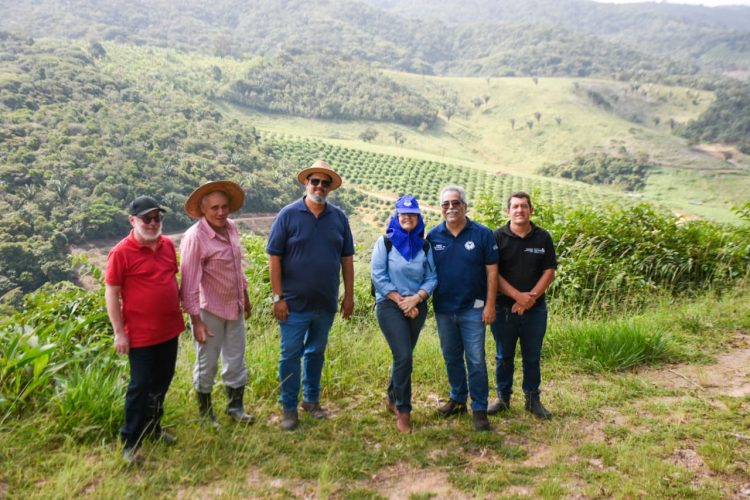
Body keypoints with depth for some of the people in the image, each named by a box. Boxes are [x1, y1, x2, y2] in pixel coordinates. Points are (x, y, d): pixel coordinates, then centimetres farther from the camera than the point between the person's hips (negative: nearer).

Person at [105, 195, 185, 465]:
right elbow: (111, 293, -12)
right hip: (141, 334, -6)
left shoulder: (168, 245, 3)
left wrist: (179, 312, 14)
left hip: (169, 330, 6)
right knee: (140, 387, 2)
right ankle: (131, 442, 18)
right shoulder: (121, 252, -14)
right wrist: (119, 332, -13)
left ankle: (153, 426, 37)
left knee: (162, 382, 18)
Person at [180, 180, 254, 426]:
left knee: (236, 360, 17)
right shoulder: (195, 237, -22)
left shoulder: (231, 227, -1)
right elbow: (189, 283, -20)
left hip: (235, 307, 6)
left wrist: (245, 294, 18)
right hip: (209, 311, -6)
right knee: (207, 364, 10)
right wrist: (196, 320, -18)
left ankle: (235, 405, 34)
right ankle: (206, 412, 29)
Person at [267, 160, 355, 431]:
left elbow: (347, 257, 8)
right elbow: (274, 257, -8)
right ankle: (289, 408, 19)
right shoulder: (288, 214, -7)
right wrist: (278, 297, -12)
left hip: (326, 303, 3)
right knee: (290, 355, 5)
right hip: (295, 303, -3)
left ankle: (312, 399, 34)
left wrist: (349, 295, 5)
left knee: (316, 352, 17)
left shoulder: (338, 217, 3)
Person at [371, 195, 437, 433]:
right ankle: (403, 410, 2)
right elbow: (378, 277, -9)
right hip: (390, 305, -4)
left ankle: (392, 398, 34)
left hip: (417, 307, 4)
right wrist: (401, 301, -13)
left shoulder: (424, 246, 6)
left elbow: (431, 278, 2)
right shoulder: (385, 242, -4)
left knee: (404, 355, 12)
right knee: (404, 356, -13)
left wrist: (415, 299, -14)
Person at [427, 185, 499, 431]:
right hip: (443, 309, 3)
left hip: (473, 309, -3)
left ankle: (479, 409, 14)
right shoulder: (433, 235, 1)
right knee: (451, 358, 16)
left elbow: (491, 271, -5)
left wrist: (490, 305, -8)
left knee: (476, 360, 1)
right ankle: (458, 399, 34)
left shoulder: (482, 234, -7)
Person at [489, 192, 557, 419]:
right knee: (504, 356, 11)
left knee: (532, 357, 11)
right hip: (504, 307, -1)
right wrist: (518, 295, -16)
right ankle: (503, 397, 25)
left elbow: (549, 272, -1)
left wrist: (531, 297, -13)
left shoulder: (543, 238, 2)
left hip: (535, 309, 1)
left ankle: (533, 399, 25)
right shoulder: (498, 237, -4)